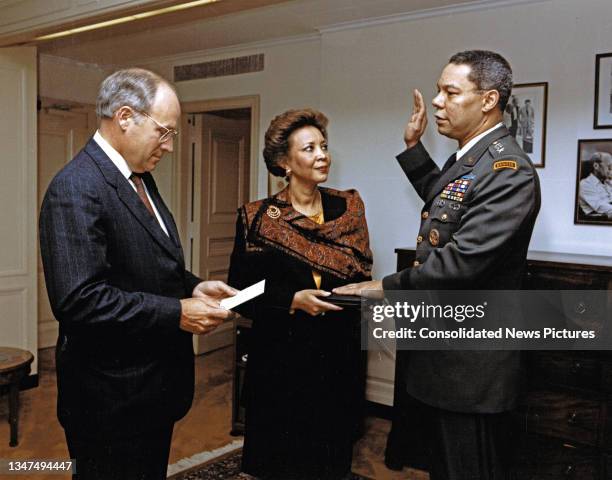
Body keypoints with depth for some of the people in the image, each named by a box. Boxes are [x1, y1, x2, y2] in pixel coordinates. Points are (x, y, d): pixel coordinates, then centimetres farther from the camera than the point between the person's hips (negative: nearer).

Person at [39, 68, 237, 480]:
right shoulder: (76, 188, -20)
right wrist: (176, 314, -23)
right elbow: (78, 300, -28)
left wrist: (193, 287, 0)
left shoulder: (140, 179, 9)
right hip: (112, 397, -9)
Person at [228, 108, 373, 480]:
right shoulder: (259, 218, -6)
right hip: (282, 354, -2)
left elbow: (362, 274, 8)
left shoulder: (348, 208, 2)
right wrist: (293, 299, -18)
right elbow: (241, 291, -6)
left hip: (339, 353, 3)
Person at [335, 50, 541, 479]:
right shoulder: (468, 158, 9)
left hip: (469, 363, -9)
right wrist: (414, 147, 18)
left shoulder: (508, 171, -22)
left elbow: (461, 260, -27)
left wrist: (389, 287, -16)